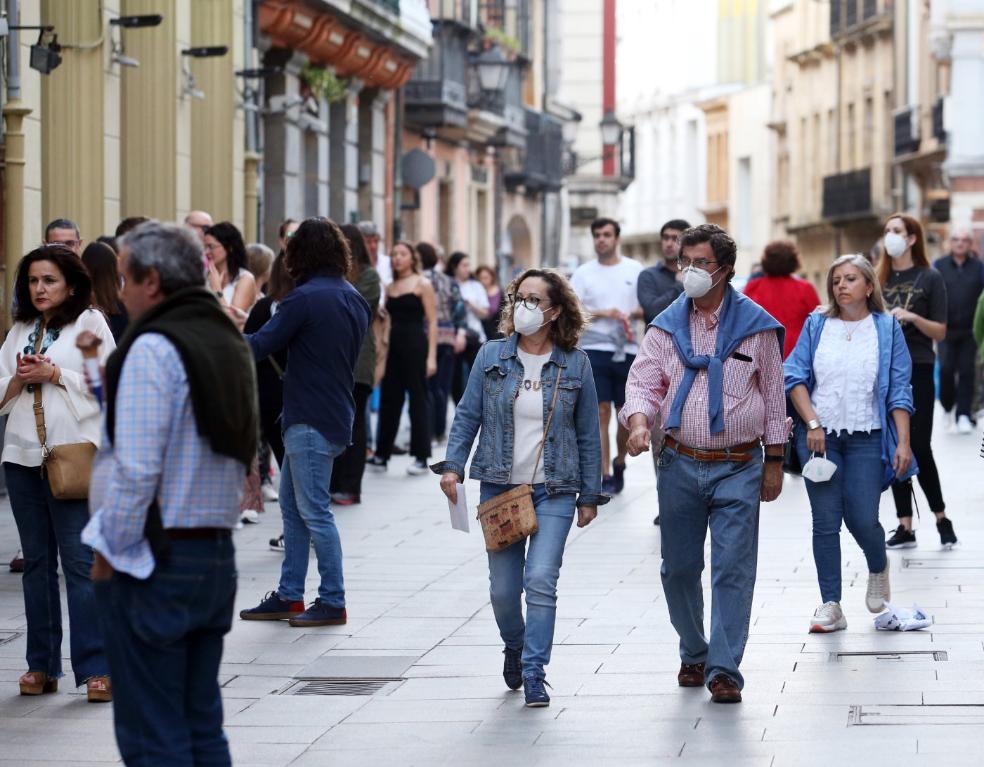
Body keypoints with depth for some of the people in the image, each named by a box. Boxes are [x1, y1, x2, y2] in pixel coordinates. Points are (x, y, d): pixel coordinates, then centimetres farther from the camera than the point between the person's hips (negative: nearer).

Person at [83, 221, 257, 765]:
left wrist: (109, 552, -8)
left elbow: (136, 469, -19)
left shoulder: (154, 348, -14)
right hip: (217, 554, 8)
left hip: (154, 562, -8)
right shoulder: (229, 343, 12)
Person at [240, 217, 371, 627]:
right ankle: (289, 596, 19)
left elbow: (260, 345, -15)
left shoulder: (306, 298, -16)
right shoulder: (354, 299, 11)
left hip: (311, 421, -9)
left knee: (314, 511, -4)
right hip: (336, 414, 9)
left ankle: (333, 603, -1)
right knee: (292, 505, 15)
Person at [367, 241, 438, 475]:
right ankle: (382, 454, 13)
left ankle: (421, 457, 2)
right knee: (388, 399, 7)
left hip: (415, 343, -5)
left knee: (417, 398, -2)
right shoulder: (389, 287, 14)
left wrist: (431, 356, -13)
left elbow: (432, 322, -6)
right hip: (393, 344, 5)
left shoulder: (422, 284, -1)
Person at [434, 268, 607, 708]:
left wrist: (590, 495, 7)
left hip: (553, 490, -2)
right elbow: (468, 415, 6)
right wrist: (452, 465, -7)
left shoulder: (574, 364, 0)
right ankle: (514, 647, 36)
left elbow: (588, 434, 6)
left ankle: (534, 673, -7)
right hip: (499, 487, 2)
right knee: (503, 588, 6)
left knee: (541, 580, -15)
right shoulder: (491, 357, 2)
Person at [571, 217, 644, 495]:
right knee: (601, 412, -6)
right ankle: (604, 476, -4)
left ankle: (619, 463, 30)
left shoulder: (635, 270, 7)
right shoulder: (583, 273, 5)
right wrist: (601, 314, -13)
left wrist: (632, 314, -11)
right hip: (595, 349, -1)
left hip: (627, 350, 1)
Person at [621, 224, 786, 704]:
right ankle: (694, 655, 28)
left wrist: (774, 461, 4)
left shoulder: (756, 326, 2)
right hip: (680, 466, 3)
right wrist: (639, 421, -19)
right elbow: (643, 382, 3)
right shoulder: (666, 327, 7)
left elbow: (773, 394, 6)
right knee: (679, 568, 9)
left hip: (738, 468, -3)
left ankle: (724, 669, -5)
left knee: (733, 569, -7)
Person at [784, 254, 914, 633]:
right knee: (825, 522, -2)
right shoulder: (816, 325, 6)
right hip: (819, 437, 1)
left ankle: (878, 570, 27)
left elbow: (899, 391, 2)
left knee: (862, 520, -7)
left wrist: (903, 442, -5)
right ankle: (830, 607, 3)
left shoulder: (887, 328, 4)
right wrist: (812, 422, -9)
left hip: (866, 438, -1)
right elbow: (794, 375, 2)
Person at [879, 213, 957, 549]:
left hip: (917, 371, -4)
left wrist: (913, 318, -17)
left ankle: (941, 518, 11)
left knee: (919, 449, -6)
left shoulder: (929, 278, -2)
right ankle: (905, 527, 9)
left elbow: (940, 332, -3)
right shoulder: (879, 278, 9)